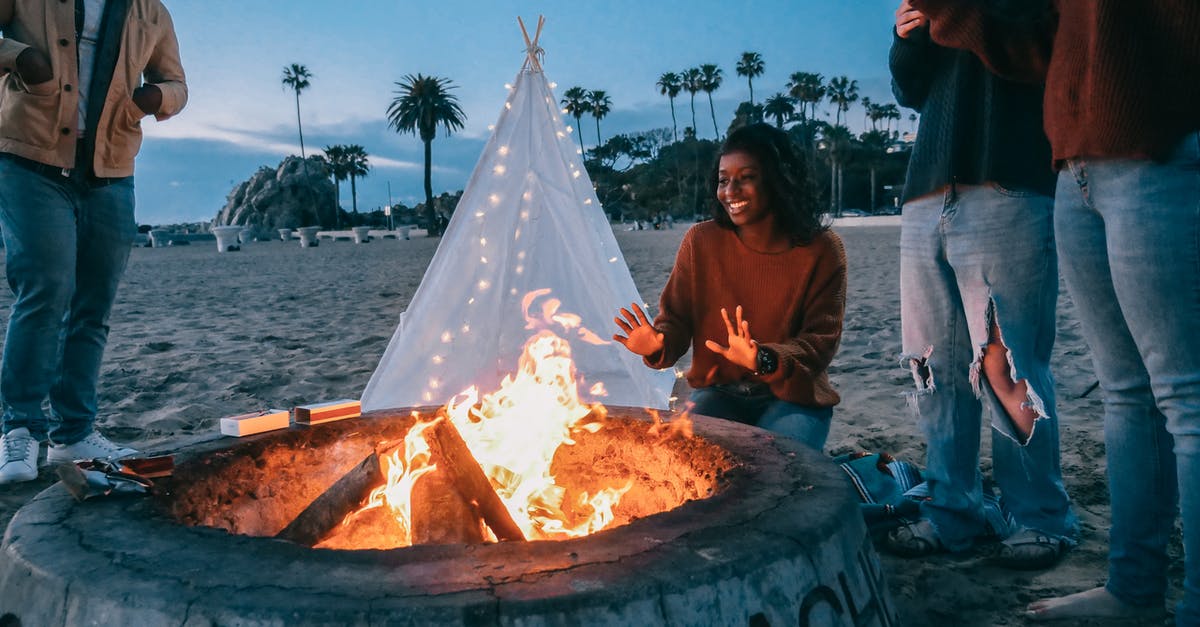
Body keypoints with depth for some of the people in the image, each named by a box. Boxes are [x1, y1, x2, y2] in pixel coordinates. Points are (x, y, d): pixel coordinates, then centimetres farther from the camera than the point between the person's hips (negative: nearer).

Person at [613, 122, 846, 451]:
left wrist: (765, 360, -33)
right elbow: (677, 321, 0)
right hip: (719, 392, 2)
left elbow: (821, 341, -13)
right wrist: (658, 345, -25)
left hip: (793, 395, -1)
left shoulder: (822, 250, -9)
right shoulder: (701, 242, -3)